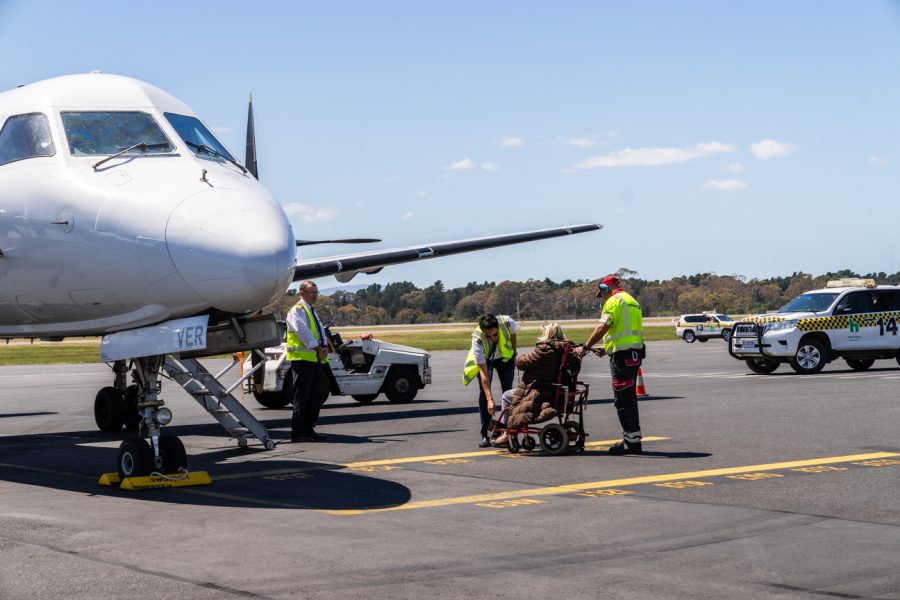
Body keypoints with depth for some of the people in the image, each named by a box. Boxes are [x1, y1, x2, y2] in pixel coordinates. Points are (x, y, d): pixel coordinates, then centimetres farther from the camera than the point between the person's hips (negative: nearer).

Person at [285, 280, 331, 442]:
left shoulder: (312, 312, 22)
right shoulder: (297, 311, -6)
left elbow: (320, 331, 17)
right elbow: (303, 332, -17)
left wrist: (324, 347, -1)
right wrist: (317, 348, -15)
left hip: (316, 360, 9)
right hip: (302, 359, -9)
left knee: (318, 395, 9)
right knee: (302, 397, -7)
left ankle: (308, 429, 16)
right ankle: (297, 432, -4)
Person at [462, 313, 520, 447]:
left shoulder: (506, 322, -36)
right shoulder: (477, 340, -39)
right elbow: (483, 372, -38)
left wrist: (514, 355, 2)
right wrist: (490, 399, -42)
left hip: (505, 357, 2)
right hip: (484, 360, -2)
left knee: (508, 391, -7)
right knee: (484, 393, -12)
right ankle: (484, 435, -8)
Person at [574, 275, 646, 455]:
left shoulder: (614, 301, -9)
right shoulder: (631, 301, 20)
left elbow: (602, 328, -18)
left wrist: (585, 347, -15)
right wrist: (606, 348, 24)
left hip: (622, 355, -10)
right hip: (635, 352, 10)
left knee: (623, 400, -7)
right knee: (629, 398, 16)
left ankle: (632, 441, -9)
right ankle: (632, 438, 21)